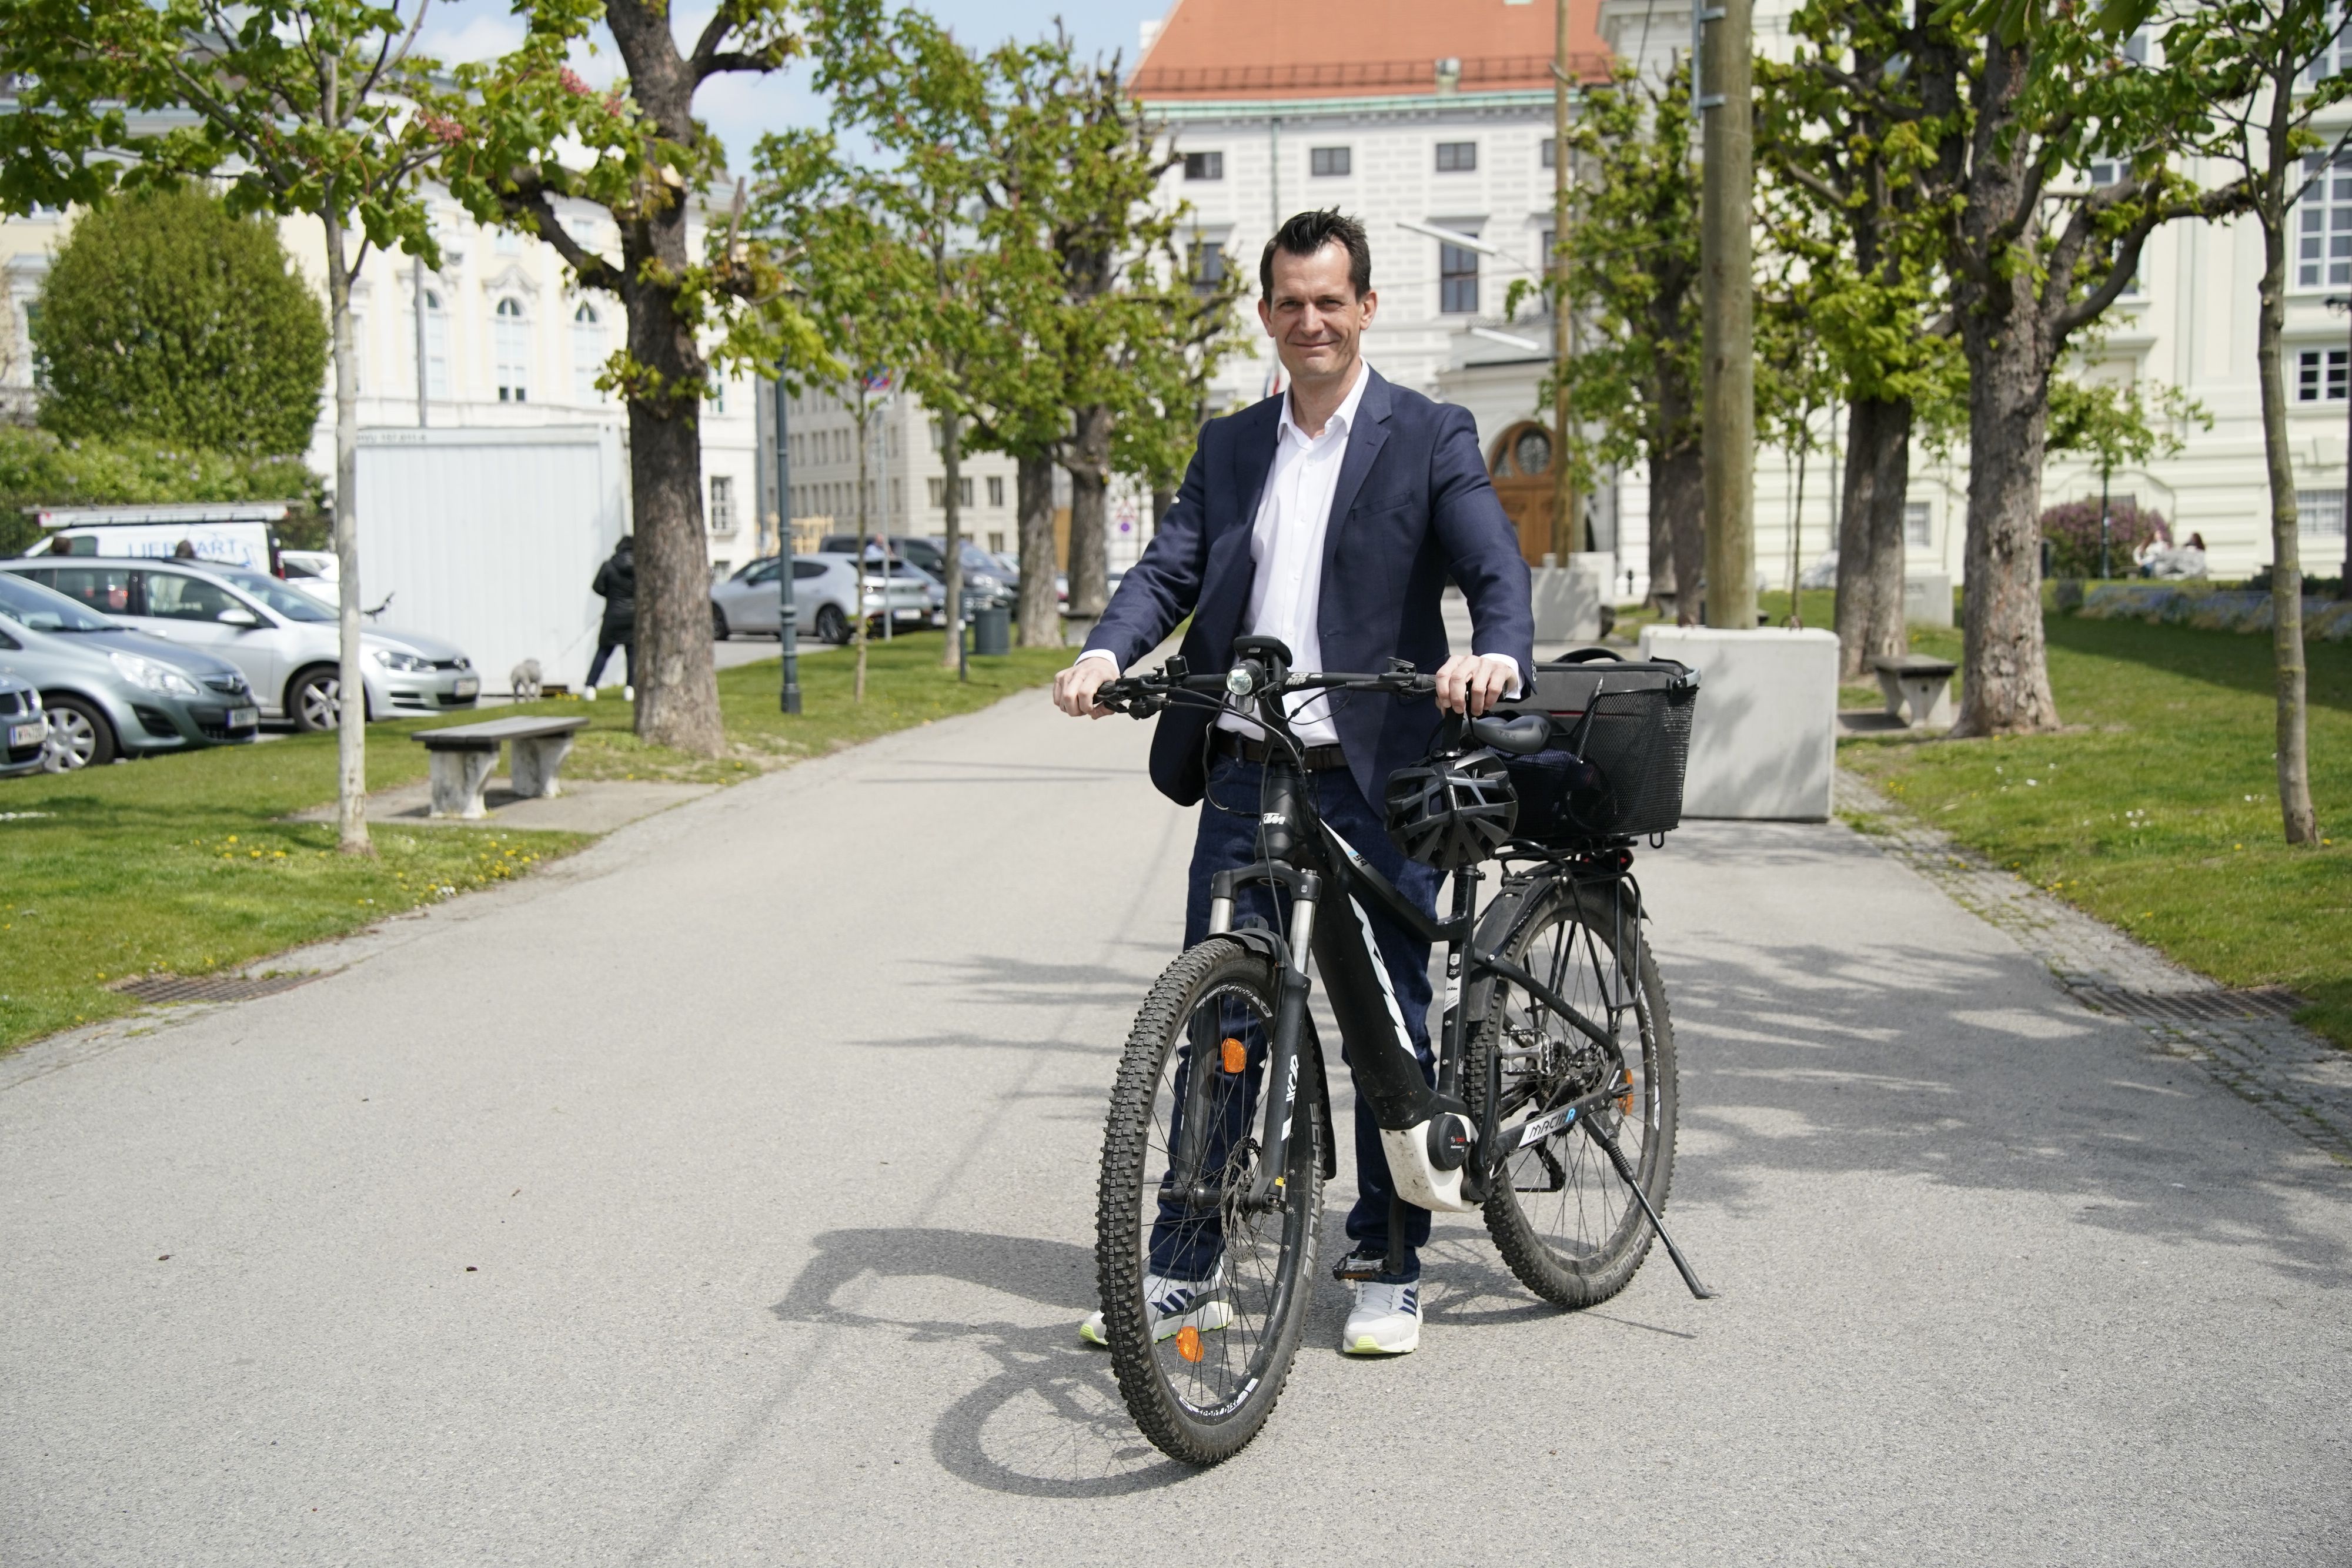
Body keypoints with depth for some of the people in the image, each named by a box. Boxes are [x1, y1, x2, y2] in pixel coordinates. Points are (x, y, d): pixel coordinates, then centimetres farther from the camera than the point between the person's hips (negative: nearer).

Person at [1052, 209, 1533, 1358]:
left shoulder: (1429, 439, 2)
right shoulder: (1229, 448, 15)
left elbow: (1498, 571, -10)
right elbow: (1171, 568, 5)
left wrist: (1494, 655, -32)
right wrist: (1107, 652, -15)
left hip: (1374, 784, -3)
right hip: (1244, 779, 4)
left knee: (1390, 1024, 6)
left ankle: (1387, 1267, 20)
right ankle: (1184, 1263, 18)